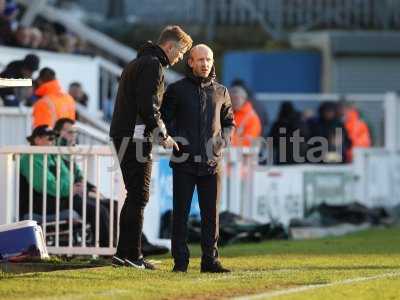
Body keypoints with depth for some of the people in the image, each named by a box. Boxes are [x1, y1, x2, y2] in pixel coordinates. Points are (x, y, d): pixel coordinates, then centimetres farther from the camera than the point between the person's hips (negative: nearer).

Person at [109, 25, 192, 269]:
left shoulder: (138, 63, 23)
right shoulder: (153, 65, -10)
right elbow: (148, 106, -19)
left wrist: (159, 131, 17)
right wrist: (162, 136, -11)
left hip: (123, 135, 10)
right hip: (136, 137, -10)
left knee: (135, 196, 13)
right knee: (139, 196, -8)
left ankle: (126, 253, 13)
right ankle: (130, 254, -9)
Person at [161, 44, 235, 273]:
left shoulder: (220, 92, 11)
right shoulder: (177, 90, 3)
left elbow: (229, 122, 21)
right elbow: (164, 119, 8)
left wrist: (223, 141, 4)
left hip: (212, 162, 2)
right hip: (184, 161, -2)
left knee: (211, 213, 3)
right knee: (181, 213, 0)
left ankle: (210, 259, 8)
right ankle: (180, 260, 4)